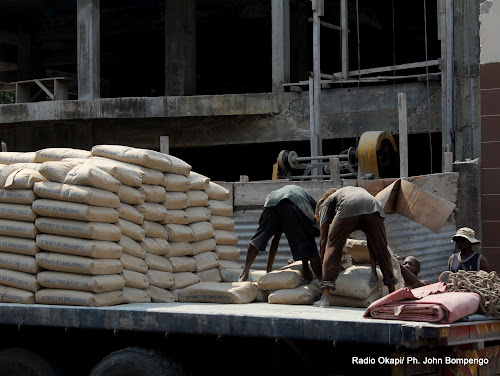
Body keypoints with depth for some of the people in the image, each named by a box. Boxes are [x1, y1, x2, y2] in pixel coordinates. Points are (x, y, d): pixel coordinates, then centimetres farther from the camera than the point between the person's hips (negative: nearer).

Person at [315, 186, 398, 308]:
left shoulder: (325, 203, 36)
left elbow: (323, 240, 27)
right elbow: (372, 240, 39)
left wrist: (323, 270, 31)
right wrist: (373, 269, 38)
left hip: (348, 209, -3)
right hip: (374, 208, 3)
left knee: (332, 248, 9)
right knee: (381, 250, 18)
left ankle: (325, 297, -1)